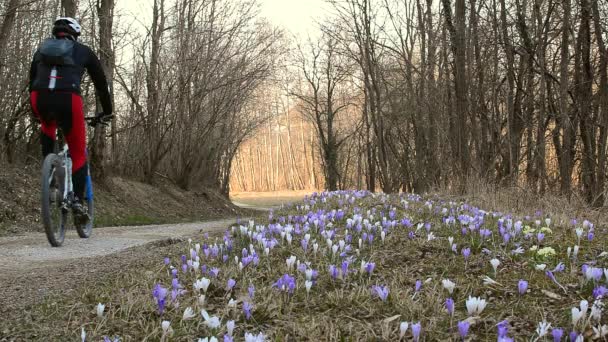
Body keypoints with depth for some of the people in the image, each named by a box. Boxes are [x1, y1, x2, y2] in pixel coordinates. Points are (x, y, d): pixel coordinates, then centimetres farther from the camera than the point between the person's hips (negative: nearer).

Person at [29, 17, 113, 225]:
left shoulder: (41, 50, 30)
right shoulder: (83, 51, 22)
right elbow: (101, 83, 26)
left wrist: (36, 113, 48)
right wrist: (107, 112, 38)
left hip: (39, 99, 2)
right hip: (68, 100, -2)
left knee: (48, 124, 39)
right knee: (78, 154, 12)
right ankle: (78, 202, -2)